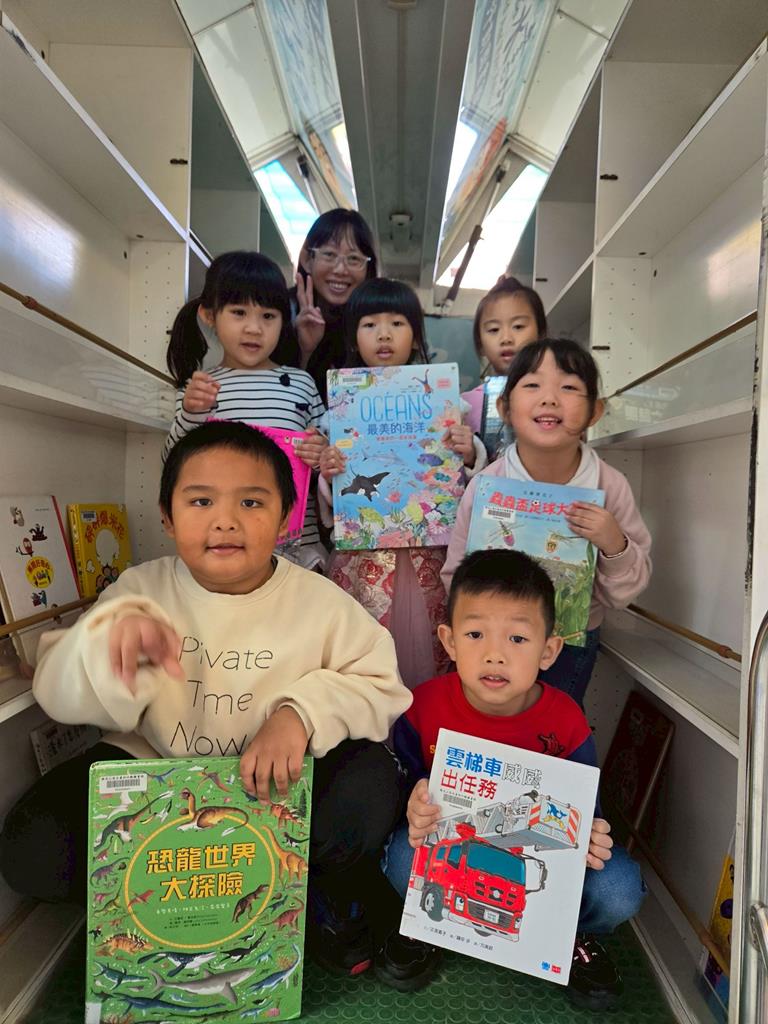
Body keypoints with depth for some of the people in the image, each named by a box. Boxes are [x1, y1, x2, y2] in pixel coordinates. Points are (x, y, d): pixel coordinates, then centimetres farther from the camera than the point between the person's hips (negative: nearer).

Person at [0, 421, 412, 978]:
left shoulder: (319, 600, -9)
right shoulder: (140, 589, -6)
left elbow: (380, 686, -9)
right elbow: (60, 694, -11)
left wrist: (303, 712, -28)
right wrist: (112, 633, -34)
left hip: (275, 787, -1)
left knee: (371, 787, -28)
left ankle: (308, 893, 6)